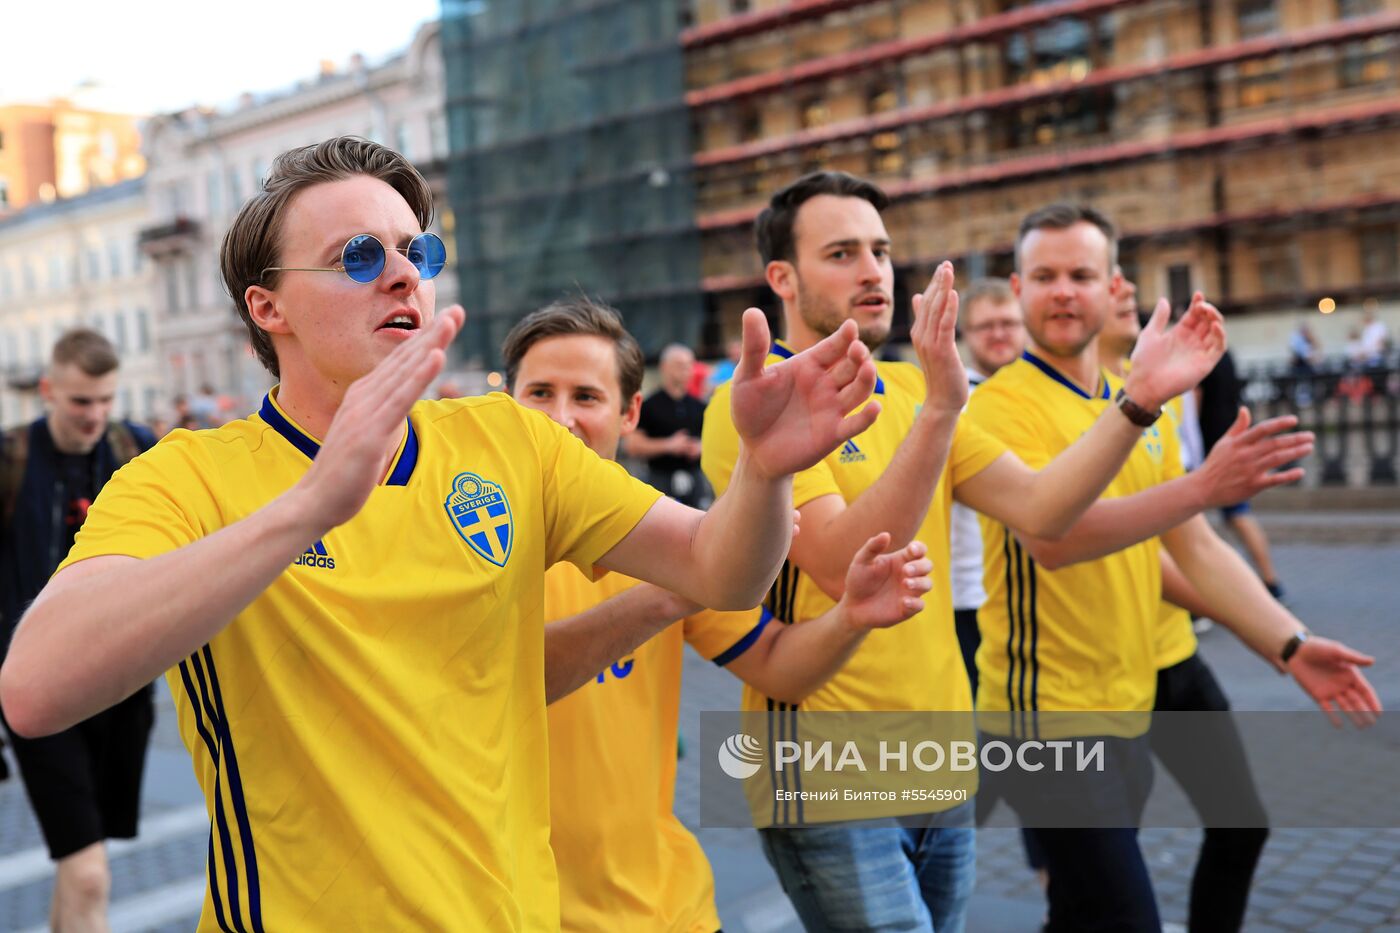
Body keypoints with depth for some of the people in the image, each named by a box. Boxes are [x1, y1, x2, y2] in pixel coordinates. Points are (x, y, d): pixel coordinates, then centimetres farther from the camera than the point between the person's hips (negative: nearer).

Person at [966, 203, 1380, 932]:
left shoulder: (1141, 408, 11)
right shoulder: (1002, 404, -12)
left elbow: (1196, 549, 14)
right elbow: (1049, 535, -29)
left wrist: (1288, 646, 4)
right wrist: (1202, 485, -37)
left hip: (1128, 710, 7)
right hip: (1047, 715, -7)